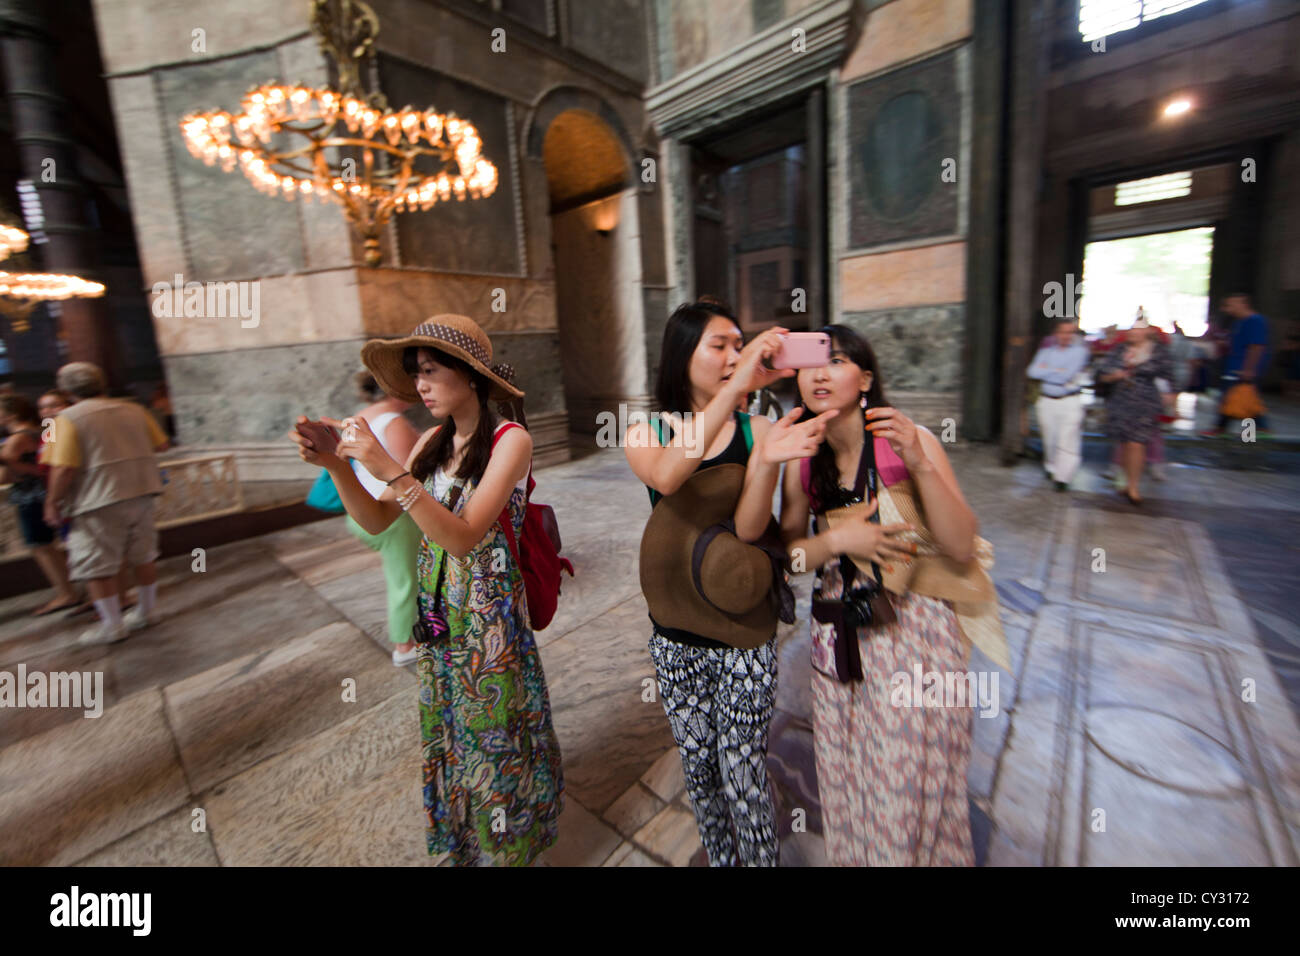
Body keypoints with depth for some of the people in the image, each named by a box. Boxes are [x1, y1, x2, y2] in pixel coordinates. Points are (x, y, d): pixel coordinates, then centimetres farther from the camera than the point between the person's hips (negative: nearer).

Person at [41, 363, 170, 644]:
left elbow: (63, 468, -15)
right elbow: (161, 444, 10)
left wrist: (52, 502, -4)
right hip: (141, 493, 6)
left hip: (99, 500, -5)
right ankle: (145, 612, 28)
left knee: (97, 567, 6)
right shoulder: (134, 410, 5)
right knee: (144, 556, 16)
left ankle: (112, 626, 13)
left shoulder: (68, 418, -9)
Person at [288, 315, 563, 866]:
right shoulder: (435, 440, 3)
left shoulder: (509, 440, -16)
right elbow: (376, 522, 2)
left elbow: (464, 536, -25)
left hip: (489, 615, -6)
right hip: (437, 613, 6)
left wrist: (391, 471, -30)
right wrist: (336, 465, -13)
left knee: (493, 739, 12)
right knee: (449, 734, 20)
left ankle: (506, 845, 40)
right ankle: (462, 842, 46)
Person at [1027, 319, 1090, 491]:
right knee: (1050, 439, 11)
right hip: (1047, 400, 3)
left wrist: (1046, 371, -5)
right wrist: (1057, 371, -11)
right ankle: (1051, 468, 31)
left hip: (1070, 401, -3)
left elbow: (1066, 376, -14)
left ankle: (1063, 477, -6)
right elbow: (1033, 371, -5)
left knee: (1068, 439, -9)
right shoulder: (1047, 348, 9)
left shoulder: (1080, 349, -2)